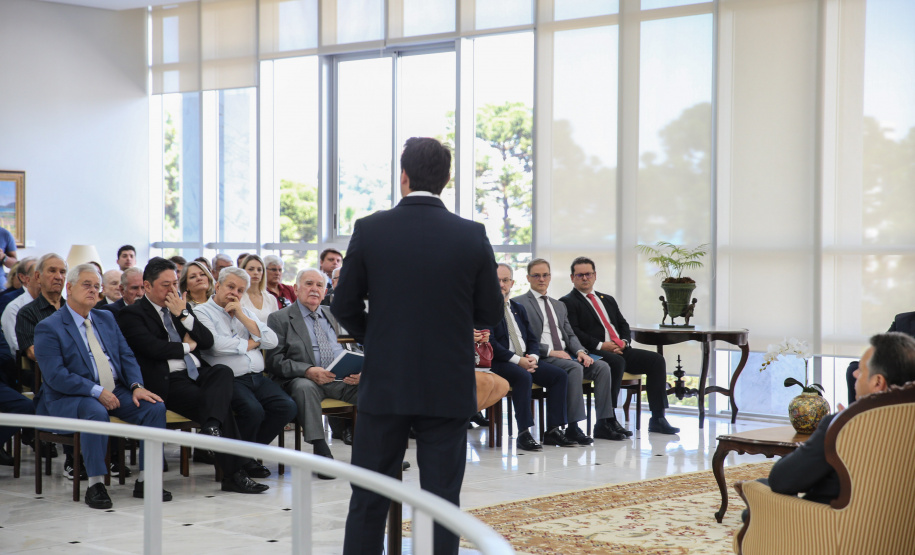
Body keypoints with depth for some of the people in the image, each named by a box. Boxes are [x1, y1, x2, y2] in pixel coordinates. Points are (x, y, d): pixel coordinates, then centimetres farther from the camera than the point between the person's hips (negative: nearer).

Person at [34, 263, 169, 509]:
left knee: (155, 407, -18)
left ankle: (145, 480, -12)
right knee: (96, 413, -38)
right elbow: (55, 376, -14)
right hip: (70, 397, -6)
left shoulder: (106, 319, 18)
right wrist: (97, 391, -22)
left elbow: (127, 356, 12)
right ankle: (95, 485, -27)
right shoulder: (48, 328, -4)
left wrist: (137, 386, -8)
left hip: (115, 392, 6)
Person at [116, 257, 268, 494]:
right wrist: (186, 346, 2)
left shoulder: (182, 307, 23)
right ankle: (234, 474, -31)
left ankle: (212, 426, -46)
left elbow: (207, 341, 13)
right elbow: (152, 347, -13)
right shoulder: (132, 314, 3)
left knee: (224, 371, -30)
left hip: (198, 374, 6)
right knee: (222, 404, -28)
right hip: (168, 382, -6)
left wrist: (183, 314, 0)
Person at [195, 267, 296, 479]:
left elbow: (272, 341, 8)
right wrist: (251, 343, 1)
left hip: (258, 378, 6)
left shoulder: (246, 313, 23)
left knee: (287, 407, -18)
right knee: (253, 410, -31)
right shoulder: (202, 312, 4)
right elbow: (215, 344, -15)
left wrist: (242, 316, 0)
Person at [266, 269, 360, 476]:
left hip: (342, 378, 4)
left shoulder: (333, 315, 22)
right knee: (305, 387, -39)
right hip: (303, 379, -4)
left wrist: (357, 371, -7)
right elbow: (274, 361, -3)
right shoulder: (280, 318, 8)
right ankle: (321, 452, -39)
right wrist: (308, 371, -21)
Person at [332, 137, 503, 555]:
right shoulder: (472, 236, -6)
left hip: (384, 384, 0)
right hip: (448, 390, 0)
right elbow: (490, 315, 0)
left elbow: (344, 307, -1)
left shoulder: (370, 230, -6)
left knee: (368, 502, 10)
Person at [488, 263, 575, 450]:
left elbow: (532, 340, 18)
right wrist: (518, 360, -19)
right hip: (499, 363, -8)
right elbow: (491, 344, -14)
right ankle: (523, 434, -34)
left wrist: (533, 357, -5)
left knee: (559, 375, -10)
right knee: (523, 376, -36)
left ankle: (553, 430, -11)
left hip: (525, 360, 8)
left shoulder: (519, 309, 21)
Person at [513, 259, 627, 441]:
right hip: (542, 358, -7)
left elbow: (570, 335, 21)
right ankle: (573, 427, -33)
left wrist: (580, 351, -2)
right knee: (575, 368, -34)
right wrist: (550, 351, -16)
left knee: (602, 367, -15)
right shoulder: (519, 303, 2)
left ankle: (603, 424, -15)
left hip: (565, 355, 7)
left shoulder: (559, 306, 26)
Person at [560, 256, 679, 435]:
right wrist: (600, 345, -17)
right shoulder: (568, 302, 4)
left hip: (620, 350, 7)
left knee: (656, 360, -12)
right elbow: (573, 333, -9)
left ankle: (657, 419, -13)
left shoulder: (608, 300, 28)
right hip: (594, 353, -7)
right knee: (616, 362, -38)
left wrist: (624, 341, -1)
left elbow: (623, 324, 22)